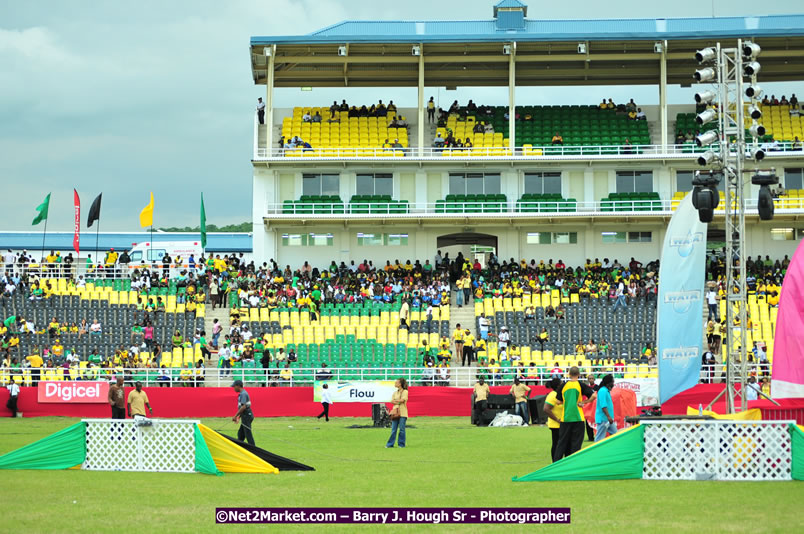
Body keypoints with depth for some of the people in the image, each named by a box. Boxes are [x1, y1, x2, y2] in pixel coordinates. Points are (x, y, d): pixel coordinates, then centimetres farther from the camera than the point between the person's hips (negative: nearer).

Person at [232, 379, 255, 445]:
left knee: (248, 435, -8)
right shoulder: (242, 393, 17)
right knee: (240, 433, 15)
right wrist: (239, 417, 24)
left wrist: (235, 416, -19)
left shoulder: (243, 394, -15)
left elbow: (243, 407, -23)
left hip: (247, 416, -10)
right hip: (245, 417, 10)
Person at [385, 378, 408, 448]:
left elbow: (402, 400, -12)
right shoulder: (395, 392, 16)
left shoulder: (405, 391, 0)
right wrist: (398, 401, -12)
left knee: (401, 429, -3)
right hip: (395, 412, 5)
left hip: (402, 413, -5)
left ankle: (401, 444, 4)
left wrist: (395, 400, 0)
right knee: (393, 429, 2)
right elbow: (392, 401, 5)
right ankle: (390, 444, 3)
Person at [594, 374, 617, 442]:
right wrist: (608, 416, -28)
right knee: (600, 438, -6)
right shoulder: (603, 391, -16)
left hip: (608, 420, 10)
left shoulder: (607, 391, 14)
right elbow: (603, 406, -23)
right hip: (603, 419, -10)